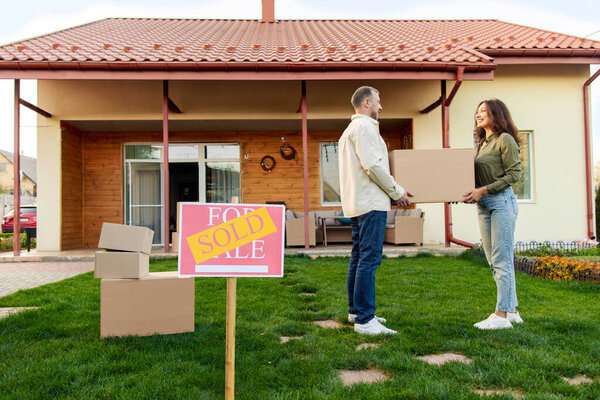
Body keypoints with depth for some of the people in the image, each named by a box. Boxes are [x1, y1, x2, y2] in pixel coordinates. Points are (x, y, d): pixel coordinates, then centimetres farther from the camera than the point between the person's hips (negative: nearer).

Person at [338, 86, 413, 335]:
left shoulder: (350, 129, 24)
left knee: (358, 257, 14)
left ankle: (356, 311, 22)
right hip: (370, 203, -11)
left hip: (357, 202, 11)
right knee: (369, 259, -12)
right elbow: (373, 165, -18)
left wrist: (391, 191, 24)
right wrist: (397, 192, -8)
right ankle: (364, 320, -11)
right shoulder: (364, 126, -8)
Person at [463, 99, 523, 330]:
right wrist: (472, 193, 3)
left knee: (502, 260, -6)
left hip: (502, 201, -9)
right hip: (483, 205, 9)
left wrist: (483, 190, -17)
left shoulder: (505, 140, -5)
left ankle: (502, 315, 0)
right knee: (494, 261, 10)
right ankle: (511, 310, 20)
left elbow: (514, 174, -12)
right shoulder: (481, 143, 19)